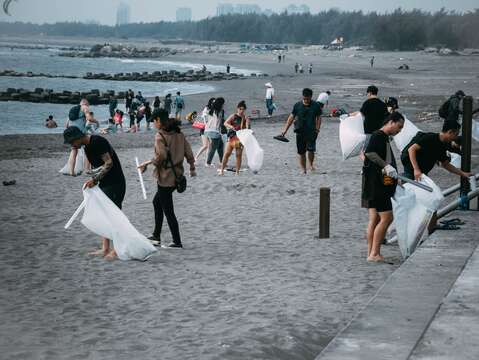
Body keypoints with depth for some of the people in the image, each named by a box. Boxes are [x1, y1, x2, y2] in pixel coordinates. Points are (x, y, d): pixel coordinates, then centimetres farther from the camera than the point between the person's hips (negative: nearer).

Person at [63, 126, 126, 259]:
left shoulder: (98, 142, -17)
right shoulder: (87, 147, 12)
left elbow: (109, 163, -21)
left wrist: (95, 179, -20)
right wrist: (94, 181, 8)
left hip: (115, 183, -10)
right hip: (104, 184, 10)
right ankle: (105, 248, 13)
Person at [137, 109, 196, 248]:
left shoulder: (160, 135, -15)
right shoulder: (178, 133, 6)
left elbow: (161, 156, -23)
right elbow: (188, 153, 8)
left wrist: (147, 163, -10)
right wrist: (192, 168, 21)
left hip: (166, 176, -9)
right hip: (177, 173, 9)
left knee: (168, 210, 0)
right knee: (157, 202, 23)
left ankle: (177, 242, 3)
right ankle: (156, 236, 28)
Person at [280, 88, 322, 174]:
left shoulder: (316, 105, 2)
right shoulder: (297, 105, 3)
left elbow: (318, 118, 8)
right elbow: (291, 117, 7)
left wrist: (317, 129, -4)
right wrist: (285, 129, 2)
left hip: (311, 131, -2)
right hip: (300, 131, 2)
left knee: (311, 149, -14)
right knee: (301, 152, 3)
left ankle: (311, 164, 13)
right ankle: (303, 169, 15)